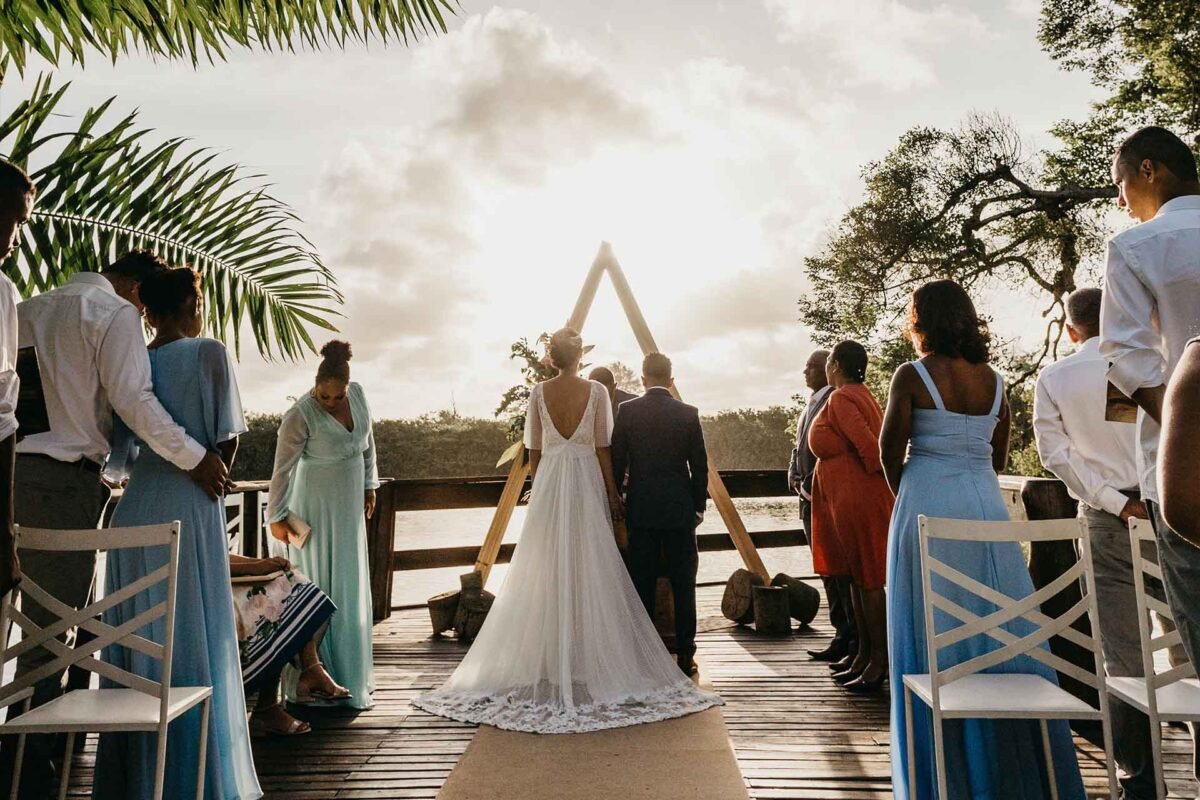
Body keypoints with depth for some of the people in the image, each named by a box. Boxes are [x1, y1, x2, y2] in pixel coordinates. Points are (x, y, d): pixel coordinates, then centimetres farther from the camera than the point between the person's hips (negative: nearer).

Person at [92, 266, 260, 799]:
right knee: (193, 637, 3)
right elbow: (228, 439, -8)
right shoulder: (208, 353, -5)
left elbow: (117, 459, 8)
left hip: (132, 510, 5)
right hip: (189, 509, -5)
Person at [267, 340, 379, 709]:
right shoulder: (301, 415, -20)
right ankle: (313, 673, 9)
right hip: (316, 508, -6)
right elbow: (282, 469, -15)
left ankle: (347, 672, 26)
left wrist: (369, 485, 12)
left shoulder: (358, 394, -3)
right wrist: (277, 516, -10)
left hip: (350, 507, 6)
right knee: (317, 585, -1)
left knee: (349, 588, 13)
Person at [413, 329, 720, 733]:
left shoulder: (539, 393, 2)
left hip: (548, 482, 2)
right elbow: (602, 448, -4)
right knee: (589, 572, 4)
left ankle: (550, 659, 15)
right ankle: (592, 658, 9)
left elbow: (534, 450, 5)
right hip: (586, 481, -2)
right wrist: (613, 493, 3)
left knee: (547, 573, 8)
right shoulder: (596, 392, -4)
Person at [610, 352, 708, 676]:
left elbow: (616, 462, -1)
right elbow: (700, 466, 1)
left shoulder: (627, 411, -4)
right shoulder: (688, 414, -2)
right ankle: (685, 656, 11)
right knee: (683, 585, 7)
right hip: (680, 509, 0)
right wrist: (699, 505, 12)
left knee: (642, 585, 8)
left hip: (640, 509, 0)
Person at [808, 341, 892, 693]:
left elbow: (868, 445, -24)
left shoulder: (841, 399, -15)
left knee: (868, 578, -4)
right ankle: (864, 656, 22)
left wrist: (878, 476, -10)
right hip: (850, 500, 10)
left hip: (857, 499, -10)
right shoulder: (860, 394, 15)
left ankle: (879, 664, 4)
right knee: (858, 576, 14)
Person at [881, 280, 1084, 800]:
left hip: (928, 505, -5)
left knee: (936, 635, 4)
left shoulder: (912, 375, -8)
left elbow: (891, 451, -6)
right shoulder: (992, 380, 8)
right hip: (986, 505, 5)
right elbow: (998, 457, 13)